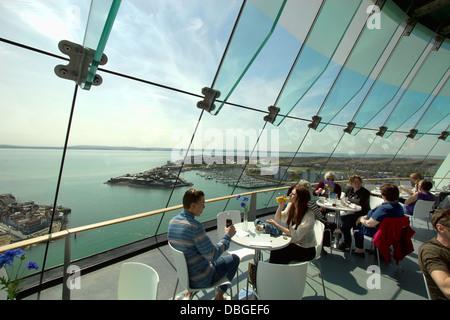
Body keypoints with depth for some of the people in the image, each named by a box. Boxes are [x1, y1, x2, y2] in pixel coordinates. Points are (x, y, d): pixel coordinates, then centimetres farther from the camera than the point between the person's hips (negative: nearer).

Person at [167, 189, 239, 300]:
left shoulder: (172, 221, -7)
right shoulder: (195, 226, -32)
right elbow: (213, 255, -24)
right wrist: (227, 235, -13)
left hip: (183, 274, 7)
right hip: (201, 280, -7)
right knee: (234, 259, 12)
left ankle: (191, 290, 26)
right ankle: (219, 295, 25)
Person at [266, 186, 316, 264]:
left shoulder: (308, 215, -24)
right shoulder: (291, 206, -4)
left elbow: (296, 236, -26)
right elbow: (278, 219, 6)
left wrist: (276, 225, -28)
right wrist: (281, 205, -11)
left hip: (306, 250, -5)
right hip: (294, 242, 6)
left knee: (277, 252, -22)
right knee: (274, 249, -20)